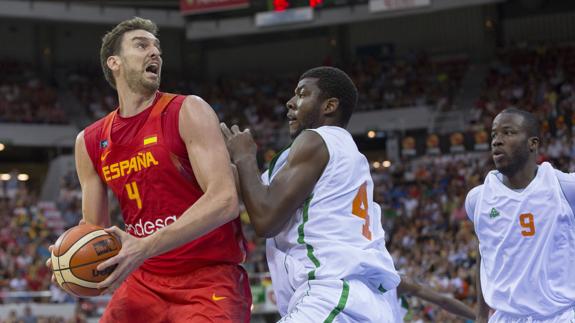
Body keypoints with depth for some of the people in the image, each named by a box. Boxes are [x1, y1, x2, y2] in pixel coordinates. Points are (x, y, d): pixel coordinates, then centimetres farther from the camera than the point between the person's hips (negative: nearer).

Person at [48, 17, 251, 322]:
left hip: (209, 280, -5)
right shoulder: (90, 142, 9)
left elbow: (224, 200, -20)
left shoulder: (188, 112, -7)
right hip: (144, 282, 5)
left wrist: (145, 248, -28)